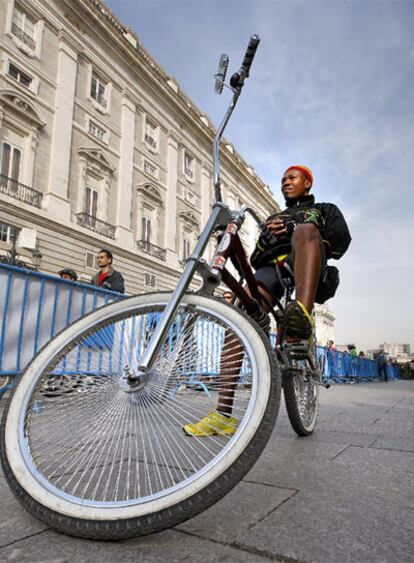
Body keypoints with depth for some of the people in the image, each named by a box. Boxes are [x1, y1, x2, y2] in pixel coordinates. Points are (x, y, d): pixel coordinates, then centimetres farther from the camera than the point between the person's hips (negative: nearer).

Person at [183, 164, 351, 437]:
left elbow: (340, 242, 5)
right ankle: (224, 414, -30)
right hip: (271, 270, 3)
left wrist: (293, 231, -5)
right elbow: (255, 260, 26)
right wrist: (266, 238, 3)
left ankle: (303, 317, -58)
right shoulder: (273, 218, 38)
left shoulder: (326, 210, 28)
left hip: (307, 272, -3)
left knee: (305, 229, -36)